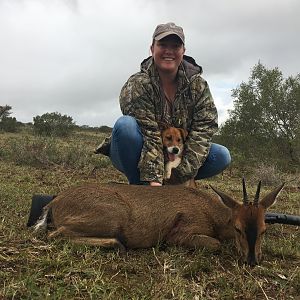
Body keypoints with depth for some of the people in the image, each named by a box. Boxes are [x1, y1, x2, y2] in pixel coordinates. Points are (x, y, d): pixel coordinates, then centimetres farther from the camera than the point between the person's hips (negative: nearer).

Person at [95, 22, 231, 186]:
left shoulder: (198, 85, -6)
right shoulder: (137, 85, -17)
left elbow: (203, 130, -16)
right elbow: (149, 135, -28)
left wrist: (184, 174, -26)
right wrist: (154, 180, -36)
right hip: (139, 159, -3)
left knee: (222, 156, -15)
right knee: (125, 125, -33)